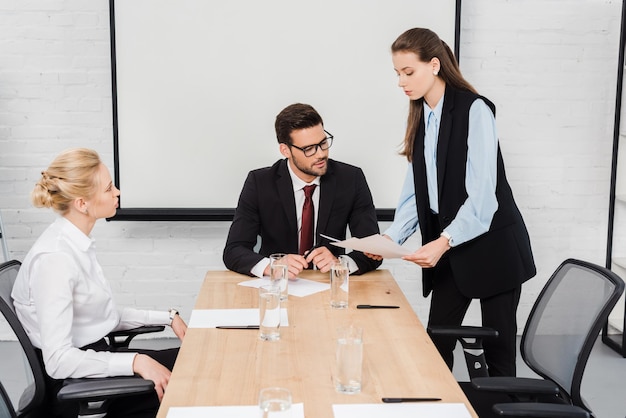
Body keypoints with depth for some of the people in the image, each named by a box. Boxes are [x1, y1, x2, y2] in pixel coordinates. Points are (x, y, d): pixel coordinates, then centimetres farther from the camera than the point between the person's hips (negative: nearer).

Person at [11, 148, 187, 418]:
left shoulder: (77, 243, 5)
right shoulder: (55, 257, -24)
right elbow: (58, 360, -27)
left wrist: (167, 318, 5)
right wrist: (136, 361, -30)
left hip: (92, 360, 9)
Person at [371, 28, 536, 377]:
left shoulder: (474, 110, -14)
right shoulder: (422, 116, 8)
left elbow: (482, 193, -21)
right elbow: (415, 192, 7)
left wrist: (444, 241, -29)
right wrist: (392, 238, -6)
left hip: (492, 246, -6)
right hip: (449, 248, 7)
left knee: (498, 347, 2)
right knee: (436, 343, 5)